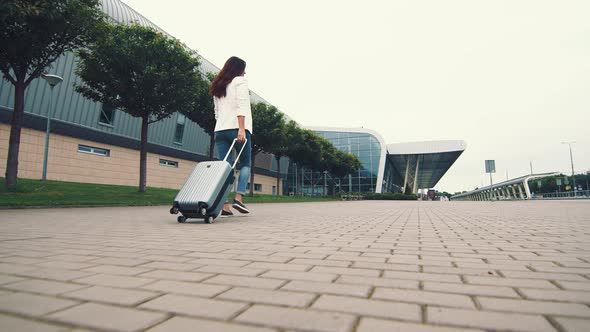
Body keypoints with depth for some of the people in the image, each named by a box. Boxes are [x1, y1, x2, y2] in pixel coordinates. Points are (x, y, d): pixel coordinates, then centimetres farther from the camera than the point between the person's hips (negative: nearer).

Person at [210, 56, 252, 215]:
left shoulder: (218, 87, 25)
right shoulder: (240, 81, 4)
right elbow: (241, 105, -10)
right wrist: (242, 128, -18)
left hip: (220, 130, 6)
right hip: (237, 128, -6)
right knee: (245, 164, 5)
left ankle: (225, 206, -5)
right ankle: (238, 198, -9)